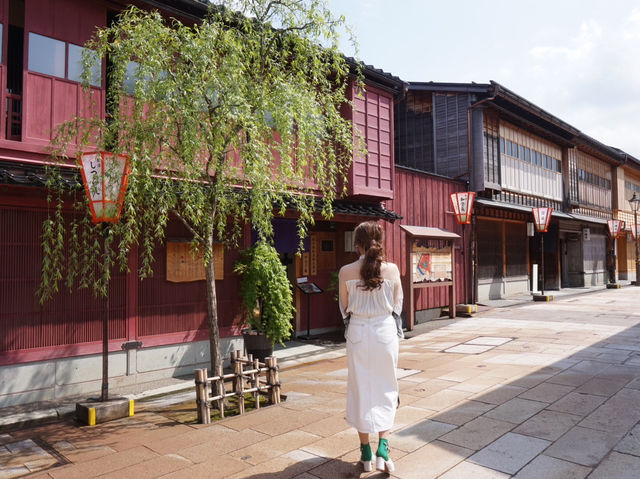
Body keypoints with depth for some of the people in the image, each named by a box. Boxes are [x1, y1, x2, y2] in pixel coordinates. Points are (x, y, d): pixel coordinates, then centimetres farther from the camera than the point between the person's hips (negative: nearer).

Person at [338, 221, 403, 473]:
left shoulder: (346, 272, -9)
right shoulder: (392, 269, -7)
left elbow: (344, 307, 4)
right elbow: (397, 304, 4)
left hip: (358, 332, 0)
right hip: (385, 331, 0)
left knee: (361, 389, 11)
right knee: (386, 389, 15)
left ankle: (366, 451, 21)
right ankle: (382, 446, 5)